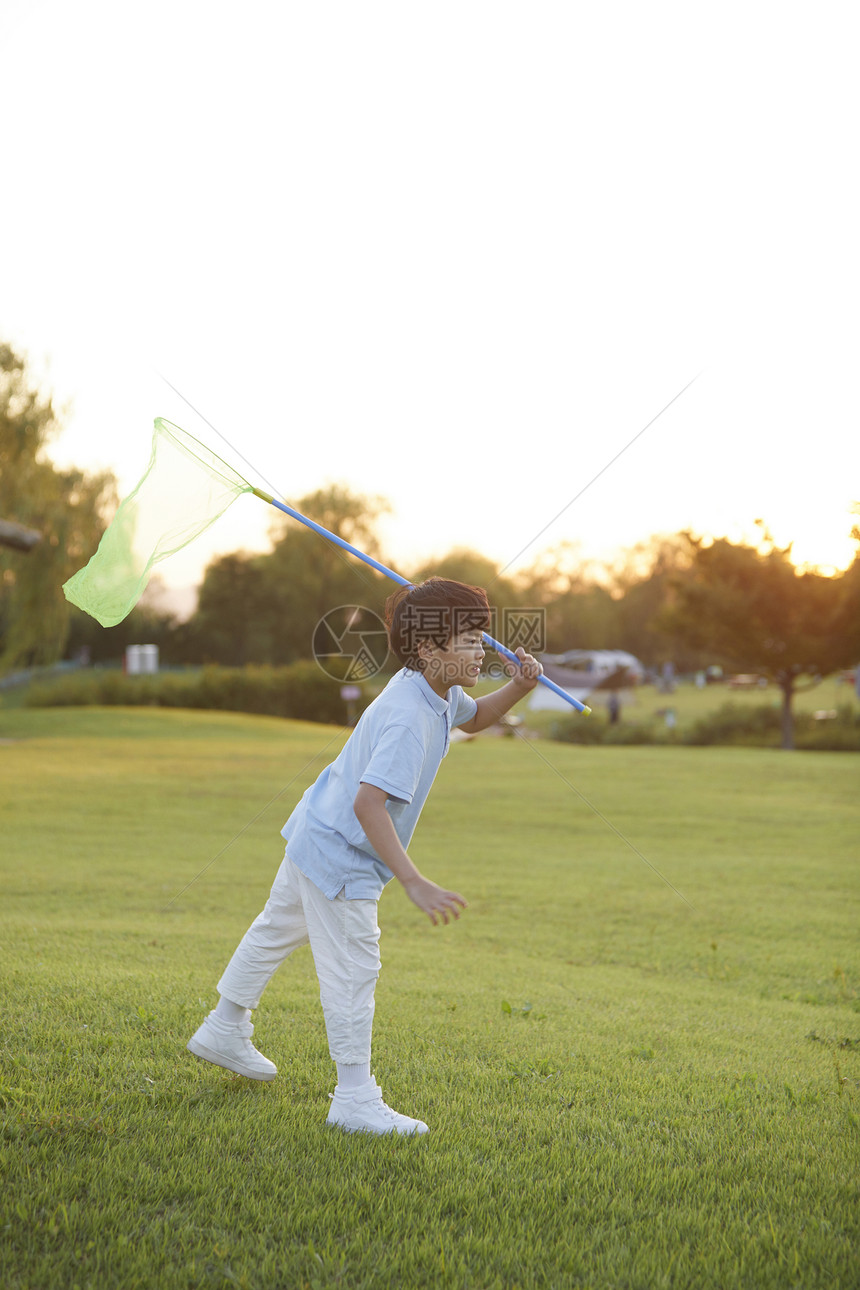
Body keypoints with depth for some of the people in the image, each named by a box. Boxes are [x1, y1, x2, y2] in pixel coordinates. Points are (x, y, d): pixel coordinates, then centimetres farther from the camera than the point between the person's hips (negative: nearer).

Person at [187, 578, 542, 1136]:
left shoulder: (439, 692, -4)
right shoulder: (407, 718, -33)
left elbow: (473, 717, 20)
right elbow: (368, 802, -41)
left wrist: (519, 687, -1)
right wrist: (416, 884, -46)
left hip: (316, 835, 11)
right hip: (341, 857, -11)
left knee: (278, 930, 26)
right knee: (353, 972, -4)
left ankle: (225, 1032, 47)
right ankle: (355, 1099, 7)